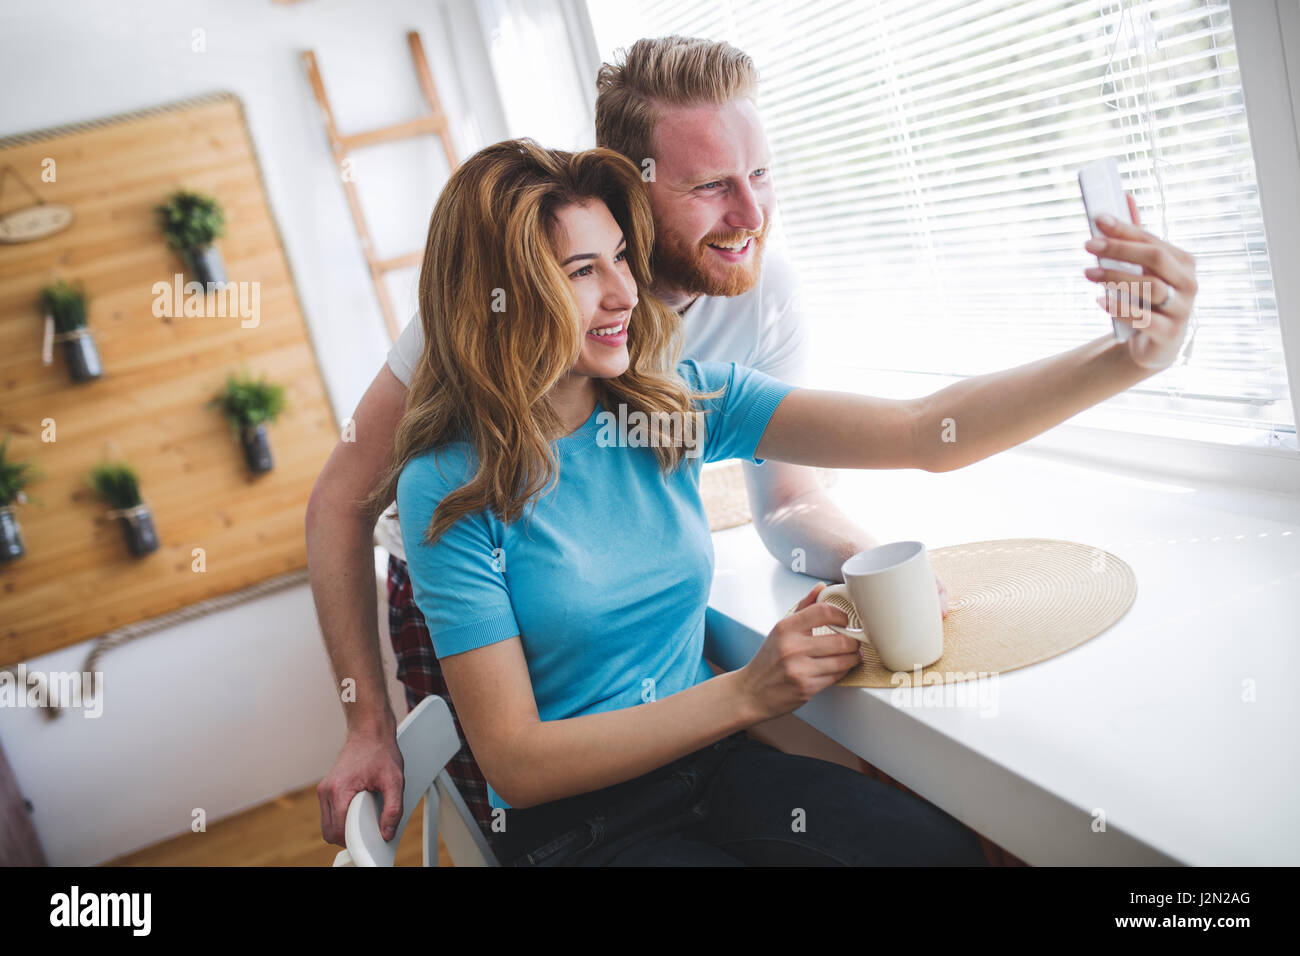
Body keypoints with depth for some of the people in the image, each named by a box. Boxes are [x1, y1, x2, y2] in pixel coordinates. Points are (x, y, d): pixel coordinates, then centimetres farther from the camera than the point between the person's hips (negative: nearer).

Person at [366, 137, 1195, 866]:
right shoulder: (451, 489, -15)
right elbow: (515, 764, -15)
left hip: (712, 765, 4)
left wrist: (1128, 358, -27)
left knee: (948, 846, -21)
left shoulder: (681, 397, -3)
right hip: (575, 824, -4)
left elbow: (926, 435, -13)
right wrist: (746, 694, -22)